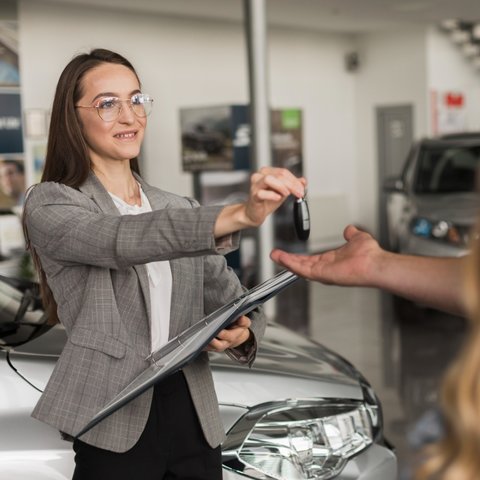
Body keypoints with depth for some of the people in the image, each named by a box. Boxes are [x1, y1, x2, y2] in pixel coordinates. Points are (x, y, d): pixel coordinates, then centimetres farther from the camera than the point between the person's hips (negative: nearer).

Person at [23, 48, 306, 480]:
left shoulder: (179, 210, 12)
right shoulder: (50, 204, -5)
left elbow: (234, 302, 11)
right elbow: (122, 239, -25)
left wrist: (241, 332, -14)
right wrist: (239, 215, -39)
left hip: (195, 420, 5)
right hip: (117, 429, -5)